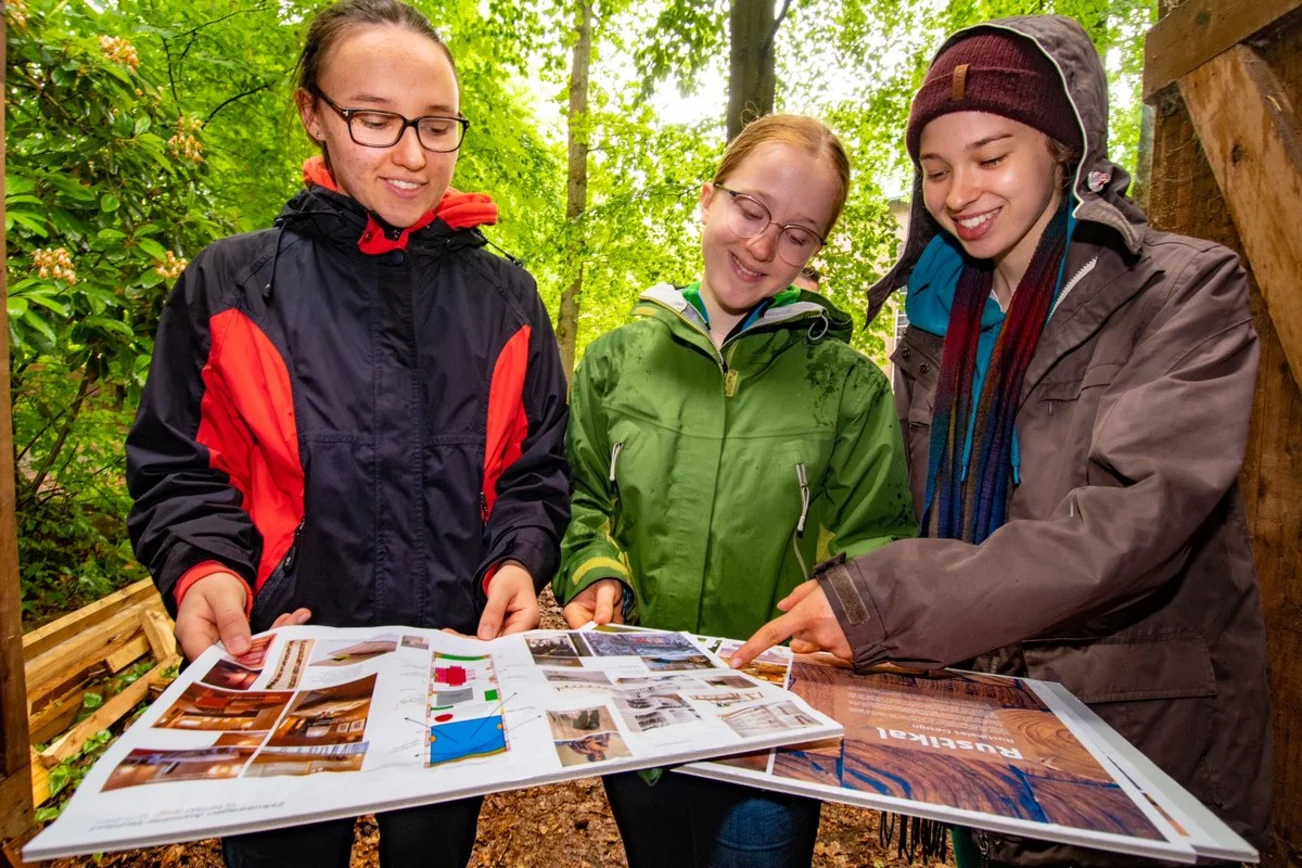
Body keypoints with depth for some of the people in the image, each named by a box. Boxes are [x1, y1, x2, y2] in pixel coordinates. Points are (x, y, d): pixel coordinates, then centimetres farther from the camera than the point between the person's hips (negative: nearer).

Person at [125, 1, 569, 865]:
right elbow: (178, 467, 1)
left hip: (464, 665, 2)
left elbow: (538, 469, 3)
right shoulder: (231, 285, -2)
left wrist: (519, 561, -13)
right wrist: (203, 567, -17)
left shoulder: (505, 297, 1)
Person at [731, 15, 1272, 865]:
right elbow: (920, 525, 7)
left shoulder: (1184, 292, -11)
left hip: (1149, 740, -4)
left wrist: (883, 602, -32)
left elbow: (1133, 517, -25)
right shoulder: (935, 324, 3)